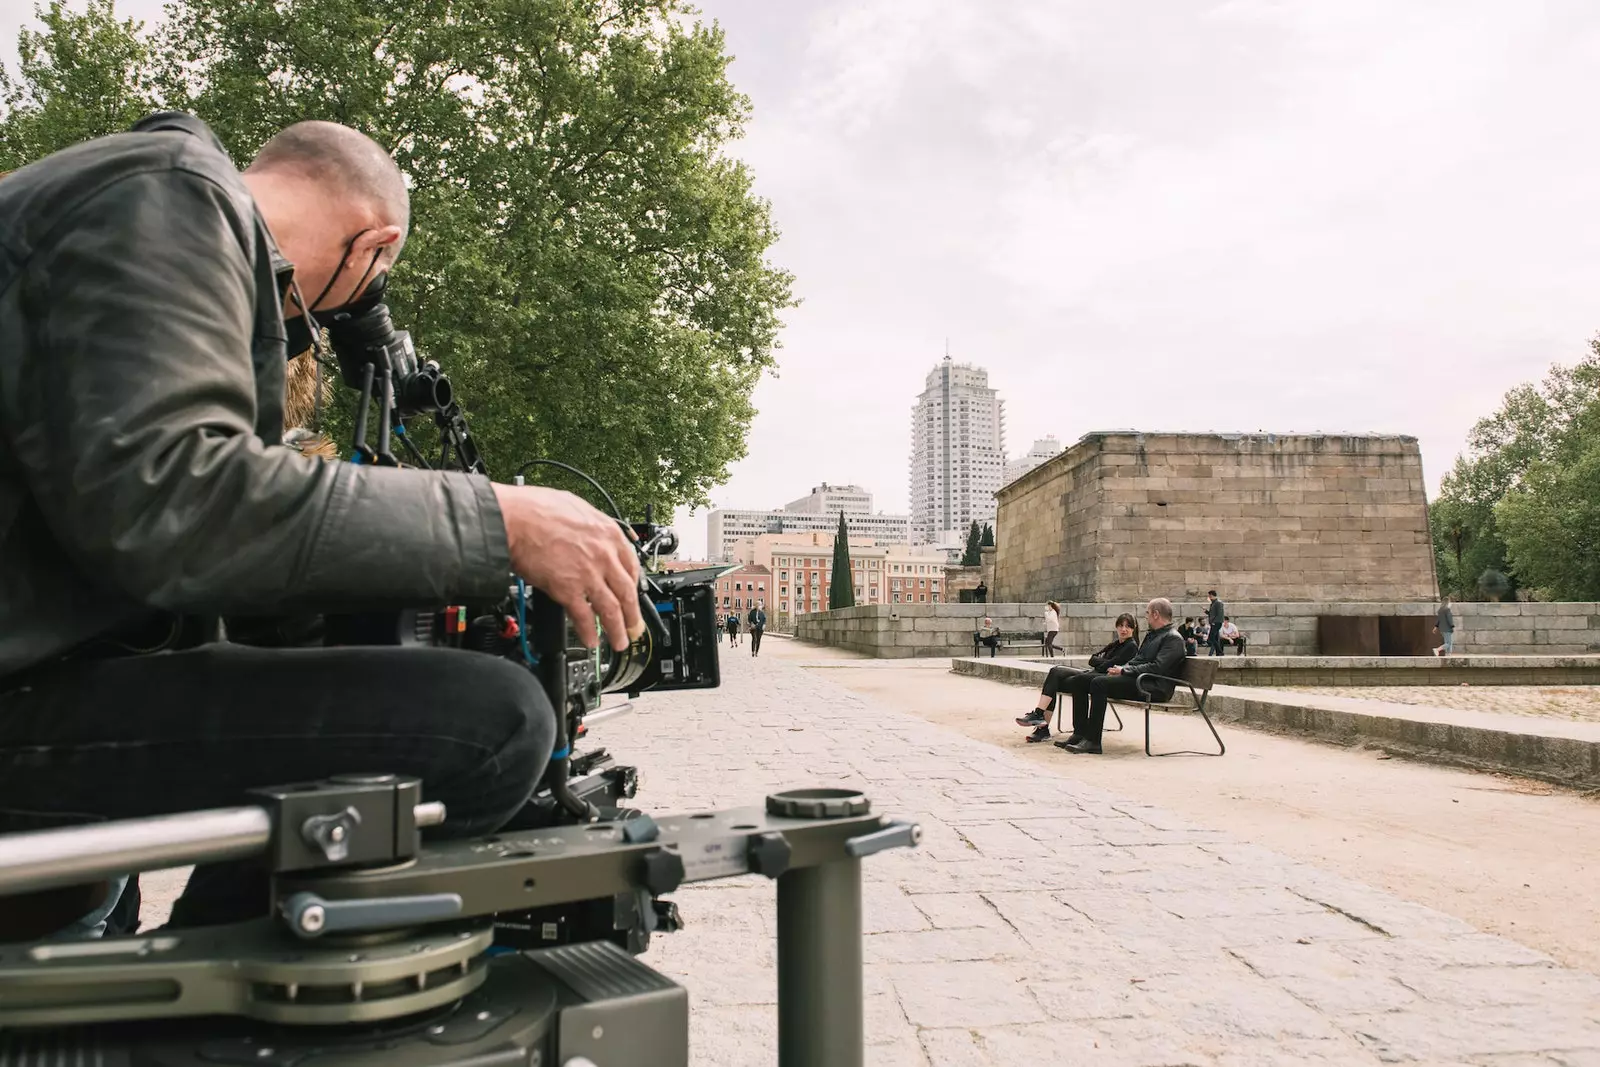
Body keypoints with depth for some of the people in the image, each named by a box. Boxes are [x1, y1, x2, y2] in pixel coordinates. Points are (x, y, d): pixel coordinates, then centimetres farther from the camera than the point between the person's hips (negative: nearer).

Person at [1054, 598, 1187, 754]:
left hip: (1153, 687, -10)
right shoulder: (1152, 635, 24)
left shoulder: (1173, 638, -7)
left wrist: (1124, 670, -15)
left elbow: (1157, 667, -18)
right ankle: (1079, 734, -5)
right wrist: (1120, 669, 3)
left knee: (1099, 683, -30)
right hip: (1136, 679, 10)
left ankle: (1092, 741, -28)